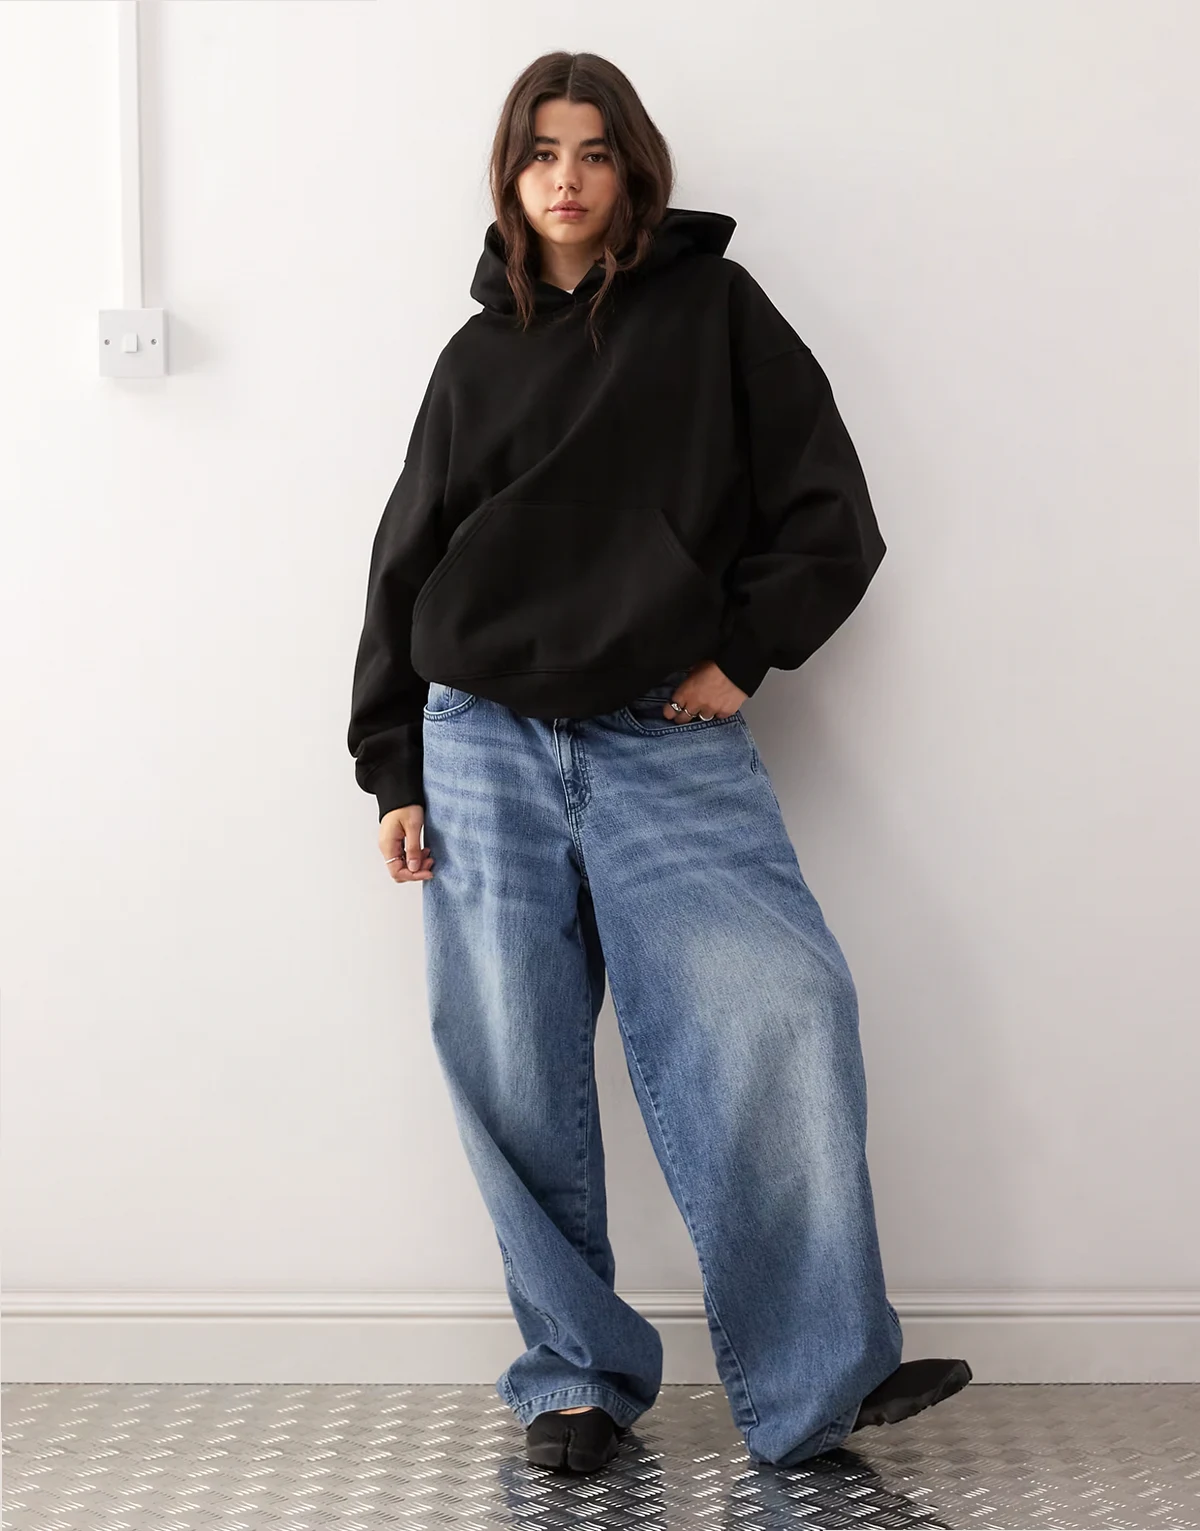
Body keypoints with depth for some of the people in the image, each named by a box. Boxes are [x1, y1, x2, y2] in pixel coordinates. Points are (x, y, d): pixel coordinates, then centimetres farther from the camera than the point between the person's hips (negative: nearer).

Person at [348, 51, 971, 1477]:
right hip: (485, 747, 3)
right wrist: (394, 769, 9)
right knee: (514, 1076, 0)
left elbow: (828, 518, 6)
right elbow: (406, 567, 15)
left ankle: (816, 1381, -8)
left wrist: (744, 650, -4)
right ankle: (575, 1374, 14)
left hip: (670, 744, -2)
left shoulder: (715, 308, 9)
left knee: (776, 1011, -18)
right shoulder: (478, 356, 15)